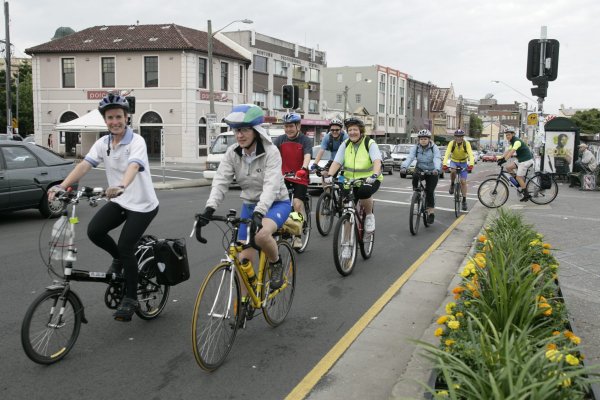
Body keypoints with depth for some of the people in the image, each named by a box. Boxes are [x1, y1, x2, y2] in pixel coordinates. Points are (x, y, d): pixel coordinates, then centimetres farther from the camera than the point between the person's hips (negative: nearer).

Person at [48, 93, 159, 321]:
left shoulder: (136, 141, -17)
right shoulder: (103, 143, 1)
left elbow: (133, 167, -36)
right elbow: (84, 166, -10)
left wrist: (120, 187, -55)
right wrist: (61, 186, -25)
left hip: (142, 204, -5)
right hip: (119, 201, 6)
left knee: (125, 247, -12)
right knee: (94, 231, -15)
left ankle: (130, 298, 7)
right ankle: (119, 259, 17)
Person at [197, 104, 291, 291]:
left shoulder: (270, 152, -21)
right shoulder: (232, 153, -8)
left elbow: (271, 185, -33)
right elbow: (220, 181, -16)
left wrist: (259, 212, -48)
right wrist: (209, 208, -32)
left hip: (276, 203, -4)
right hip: (249, 205, 5)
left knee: (261, 235, -36)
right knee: (243, 258, 0)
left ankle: (276, 265, -4)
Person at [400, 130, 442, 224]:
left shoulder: (434, 148, -15)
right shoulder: (415, 148, -10)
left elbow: (437, 159, -30)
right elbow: (409, 158, -25)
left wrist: (437, 169, -51)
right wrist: (403, 167, -44)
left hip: (432, 172, -2)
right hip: (420, 169, 2)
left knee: (430, 191, -12)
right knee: (415, 175, -34)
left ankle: (431, 212, 3)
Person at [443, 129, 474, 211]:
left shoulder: (466, 143, -21)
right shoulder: (452, 143, -21)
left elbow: (470, 154, -32)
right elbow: (447, 154, -33)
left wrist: (471, 164, -50)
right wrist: (445, 164, -49)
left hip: (463, 162, 0)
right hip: (454, 161, 0)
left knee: (463, 182, -6)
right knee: (453, 171, -34)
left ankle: (464, 200, 5)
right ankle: (452, 185, -6)